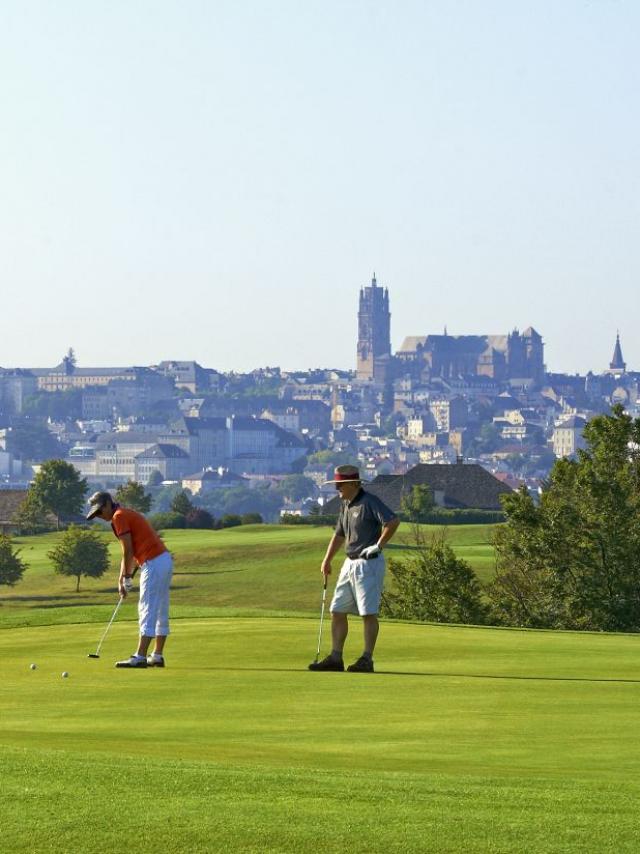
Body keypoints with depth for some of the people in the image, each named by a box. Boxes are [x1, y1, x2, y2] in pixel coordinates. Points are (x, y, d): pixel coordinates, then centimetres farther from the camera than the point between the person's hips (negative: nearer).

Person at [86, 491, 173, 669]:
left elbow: (128, 551, -12)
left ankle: (140, 657, -11)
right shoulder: (128, 515, 22)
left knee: (147, 609, -10)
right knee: (160, 610, 12)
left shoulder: (119, 517, -8)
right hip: (165, 560, 10)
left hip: (153, 563, -10)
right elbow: (129, 553, 22)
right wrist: (121, 580, 18)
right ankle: (157, 656, 17)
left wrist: (127, 577, -2)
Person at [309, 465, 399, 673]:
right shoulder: (346, 505, 14)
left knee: (368, 613, -6)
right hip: (350, 563, 9)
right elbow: (339, 535, 26)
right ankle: (335, 658, 10)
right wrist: (327, 560, 21)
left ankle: (367, 660, -4)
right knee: (337, 611, 7)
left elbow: (393, 521, -25)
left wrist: (378, 545, -20)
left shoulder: (369, 502, -13)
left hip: (369, 563, -9)